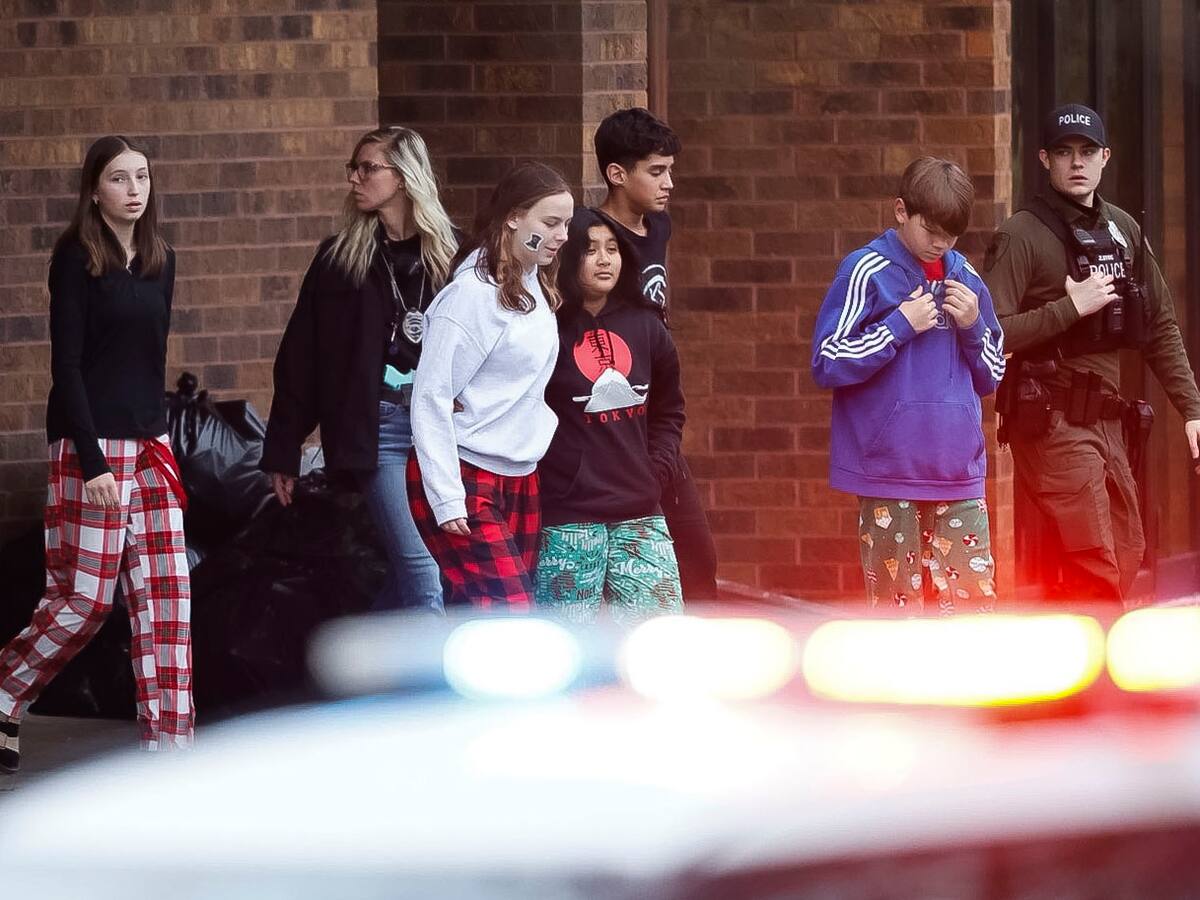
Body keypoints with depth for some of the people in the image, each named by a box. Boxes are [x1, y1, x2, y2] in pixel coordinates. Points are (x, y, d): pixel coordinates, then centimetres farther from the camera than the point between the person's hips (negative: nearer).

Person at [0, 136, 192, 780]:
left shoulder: (158, 260, 11)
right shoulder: (77, 260, -8)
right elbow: (67, 364, -12)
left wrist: (157, 435, 14)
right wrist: (92, 461, -17)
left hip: (148, 447, 7)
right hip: (91, 443, -7)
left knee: (165, 597, 1)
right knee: (84, 598, -5)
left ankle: (168, 742, 1)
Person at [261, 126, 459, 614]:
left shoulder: (449, 253, 7)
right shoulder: (341, 258, 5)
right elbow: (300, 358, 6)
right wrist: (284, 452, 3)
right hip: (378, 429, -2)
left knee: (408, 576, 4)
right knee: (421, 571, -11)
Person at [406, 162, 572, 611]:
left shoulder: (533, 286, 10)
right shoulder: (474, 293, -16)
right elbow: (431, 399, -17)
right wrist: (447, 498, -20)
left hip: (520, 480, 9)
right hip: (466, 481, -9)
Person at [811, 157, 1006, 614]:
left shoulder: (964, 278, 11)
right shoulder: (868, 272, -5)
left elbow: (991, 377, 17)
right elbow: (827, 363, -9)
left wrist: (973, 326, -2)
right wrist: (901, 325, -14)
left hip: (958, 471, 5)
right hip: (890, 473, -5)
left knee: (974, 600, 1)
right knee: (898, 604, 1)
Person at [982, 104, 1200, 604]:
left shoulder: (1123, 231, 13)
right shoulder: (1021, 237, -8)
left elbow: (1160, 326, 16)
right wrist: (1071, 307, -17)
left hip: (1106, 419, 7)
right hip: (1051, 420, -7)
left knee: (1125, 553, 8)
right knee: (1095, 571, -12)